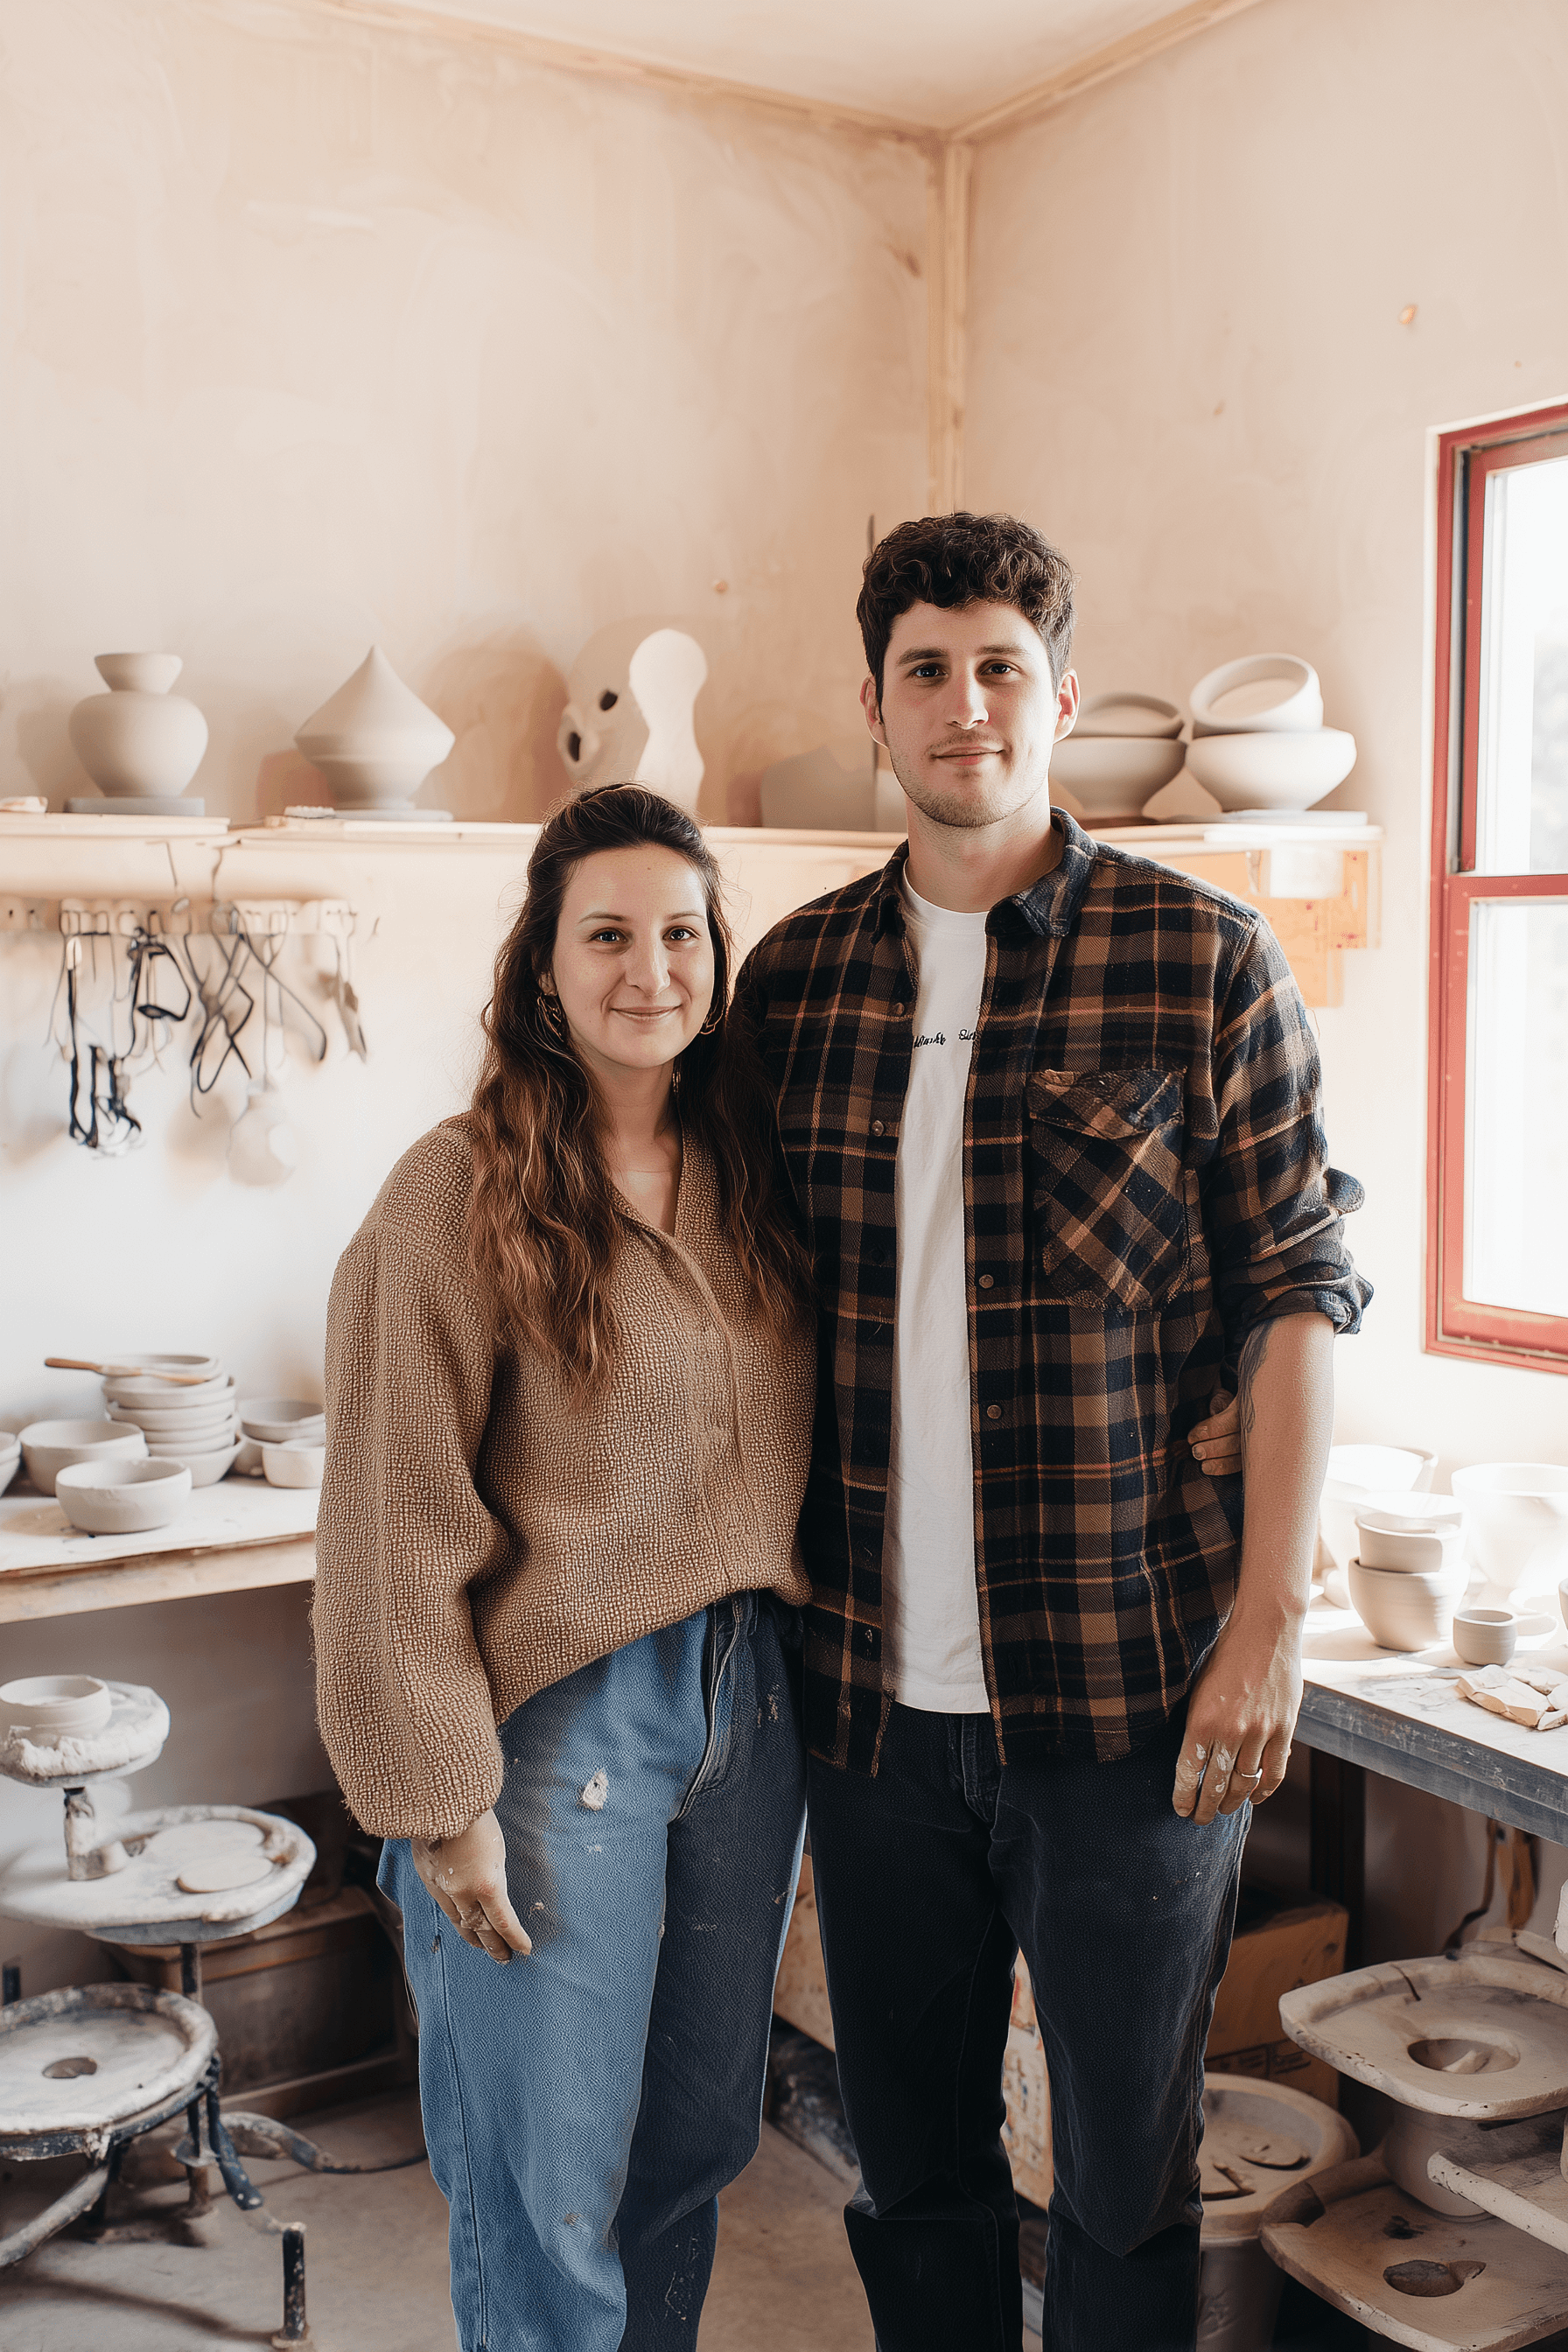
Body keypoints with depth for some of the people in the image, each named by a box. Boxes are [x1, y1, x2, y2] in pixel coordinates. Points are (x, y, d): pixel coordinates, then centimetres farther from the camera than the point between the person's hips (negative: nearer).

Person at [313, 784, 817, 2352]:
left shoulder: (746, 1170, 5)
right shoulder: (459, 1190, -12)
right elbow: (396, 1529, -13)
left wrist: (794, 1669, 7)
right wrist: (443, 1801, -13)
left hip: (750, 1694, 6)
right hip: (557, 1718, -5)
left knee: (695, 2145, 18)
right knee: (547, 2190, 5)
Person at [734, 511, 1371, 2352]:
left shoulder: (1204, 961, -5)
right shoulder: (792, 977, 5)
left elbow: (1293, 1299, -4)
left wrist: (1269, 1620, -9)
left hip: (1130, 1685, -3)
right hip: (871, 1687, 3)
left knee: (1128, 2172, 12)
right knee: (912, 2158, 18)